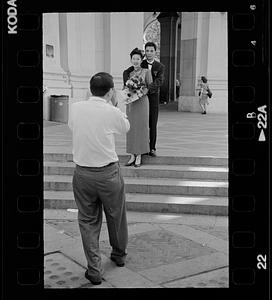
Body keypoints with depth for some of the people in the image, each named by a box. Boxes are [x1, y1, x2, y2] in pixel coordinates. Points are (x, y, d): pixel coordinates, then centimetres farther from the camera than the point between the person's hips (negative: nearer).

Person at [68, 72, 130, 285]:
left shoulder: (75, 108, -4)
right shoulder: (113, 113, -13)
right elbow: (126, 127, 7)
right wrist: (114, 105, 13)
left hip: (82, 173, 2)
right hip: (108, 173, -2)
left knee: (88, 221, 13)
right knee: (116, 216, 20)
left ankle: (94, 270, 14)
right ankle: (119, 255, 41)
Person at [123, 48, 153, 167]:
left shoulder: (146, 72, 0)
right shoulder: (127, 73, 11)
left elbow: (151, 87, -1)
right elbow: (125, 87, 16)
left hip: (142, 102, -4)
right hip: (130, 102, 4)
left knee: (141, 127, -2)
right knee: (131, 128, 3)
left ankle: (139, 156, 5)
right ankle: (132, 156, 10)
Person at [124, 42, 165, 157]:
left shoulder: (160, 66, 1)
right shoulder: (140, 64, 6)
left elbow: (159, 81, -13)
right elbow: (126, 72, 4)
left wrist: (147, 88, -29)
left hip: (153, 97, 0)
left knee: (153, 124, 3)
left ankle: (152, 148, 11)